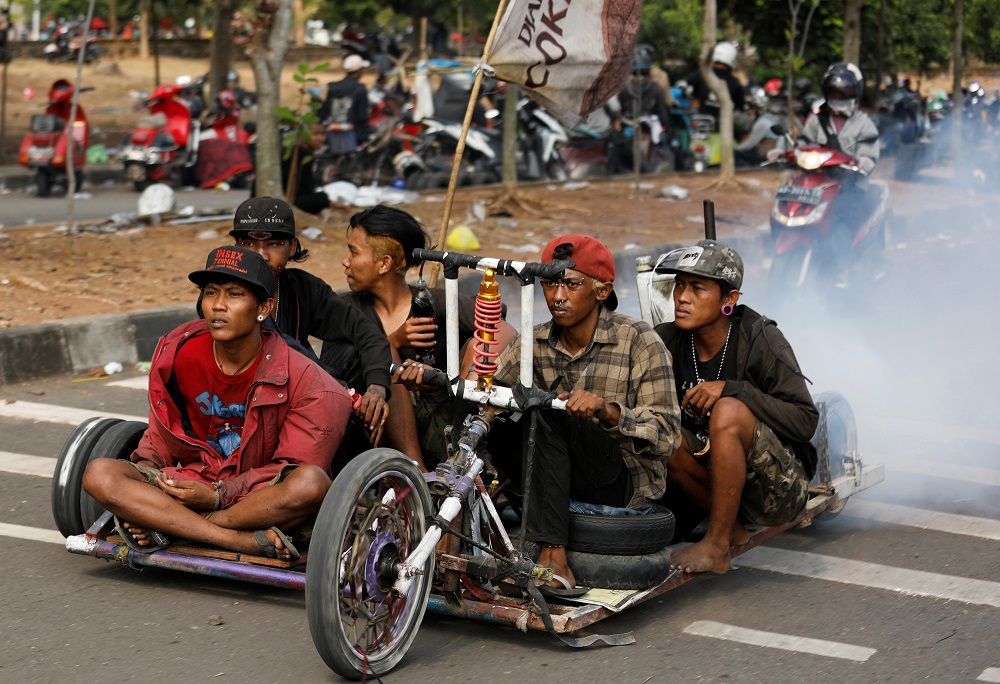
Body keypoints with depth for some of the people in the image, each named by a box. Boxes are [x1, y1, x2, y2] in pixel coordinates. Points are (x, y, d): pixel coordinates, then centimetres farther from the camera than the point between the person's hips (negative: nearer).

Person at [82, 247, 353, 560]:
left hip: (263, 497, -3)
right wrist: (147, 473, -12)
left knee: (311, 482, -37)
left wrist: (219, 496, -20)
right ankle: (247, 540, -30)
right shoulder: (177, 354, -2)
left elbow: (293, 467, -12)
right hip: (191, 484, 3)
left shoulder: (300, 378, -13)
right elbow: (161, 439, 9)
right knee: (99, 474, -21)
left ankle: (167, 528, -23)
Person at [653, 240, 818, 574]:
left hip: (781, 489, -5)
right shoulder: (668, 342, -3)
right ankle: (730, 524, -4)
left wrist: (733, 390, -29)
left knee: (727, 411, -31)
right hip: (716, 478, 5)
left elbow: (805, 422, -19)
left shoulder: (760, 339, -15)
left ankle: (717, 545, -22)